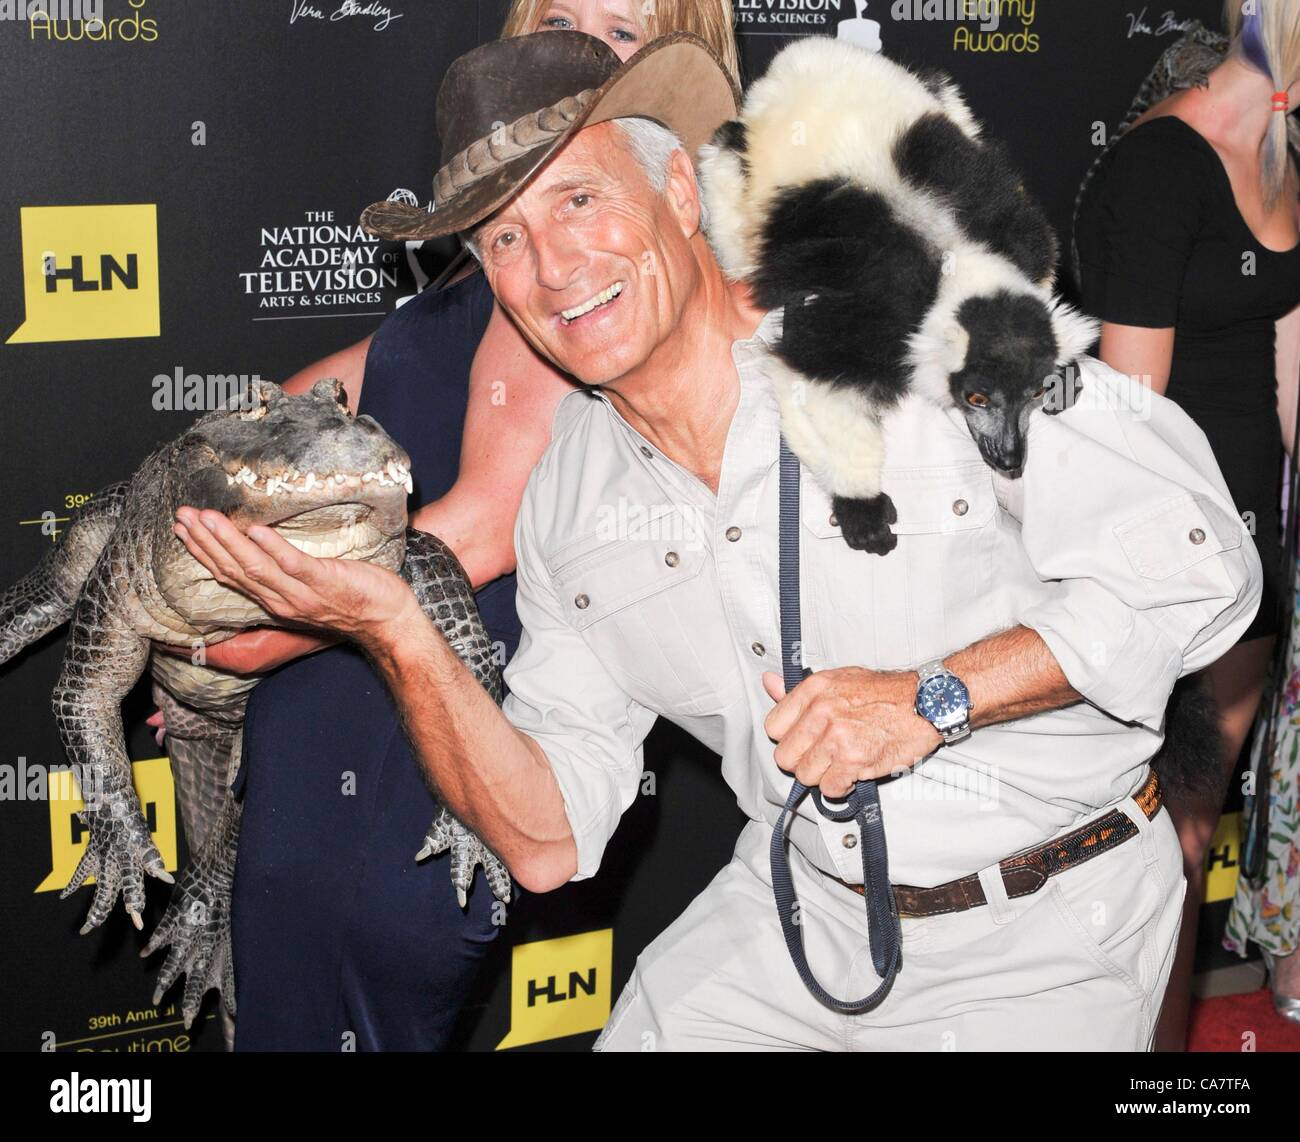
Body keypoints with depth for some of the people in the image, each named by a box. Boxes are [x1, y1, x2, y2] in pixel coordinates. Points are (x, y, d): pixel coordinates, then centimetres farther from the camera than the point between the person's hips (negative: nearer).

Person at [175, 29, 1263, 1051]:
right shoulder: (567, 496, 0)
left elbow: (1197, 558, -17)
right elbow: (550, 841, -3)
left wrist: (933, 697, -24)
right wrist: (402, 637, -16)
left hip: (1045, 932, -4)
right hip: (798, 909, 4)